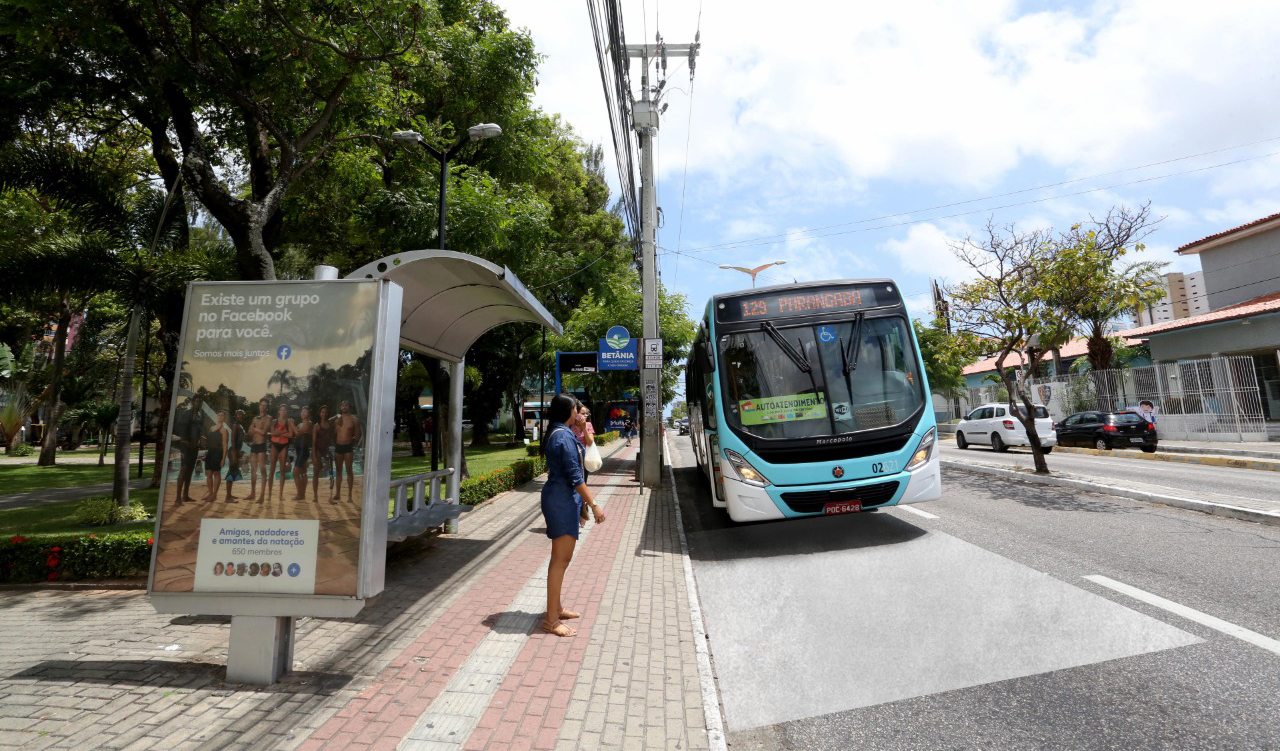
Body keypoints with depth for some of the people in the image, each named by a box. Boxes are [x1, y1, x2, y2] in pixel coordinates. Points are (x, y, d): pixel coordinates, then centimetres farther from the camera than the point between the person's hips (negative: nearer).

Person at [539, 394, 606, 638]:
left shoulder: (556, 434, 12)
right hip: (562, 501, -10)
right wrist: (594, 504, -17)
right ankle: (551, 620, 5)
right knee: (560, 560, -4)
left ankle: (556, 608, 31)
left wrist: (580, 504, 22)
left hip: (560, 499, 10)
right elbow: (574, 477, -21)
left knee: (562, 558, 19)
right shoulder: (564, 437, -19)